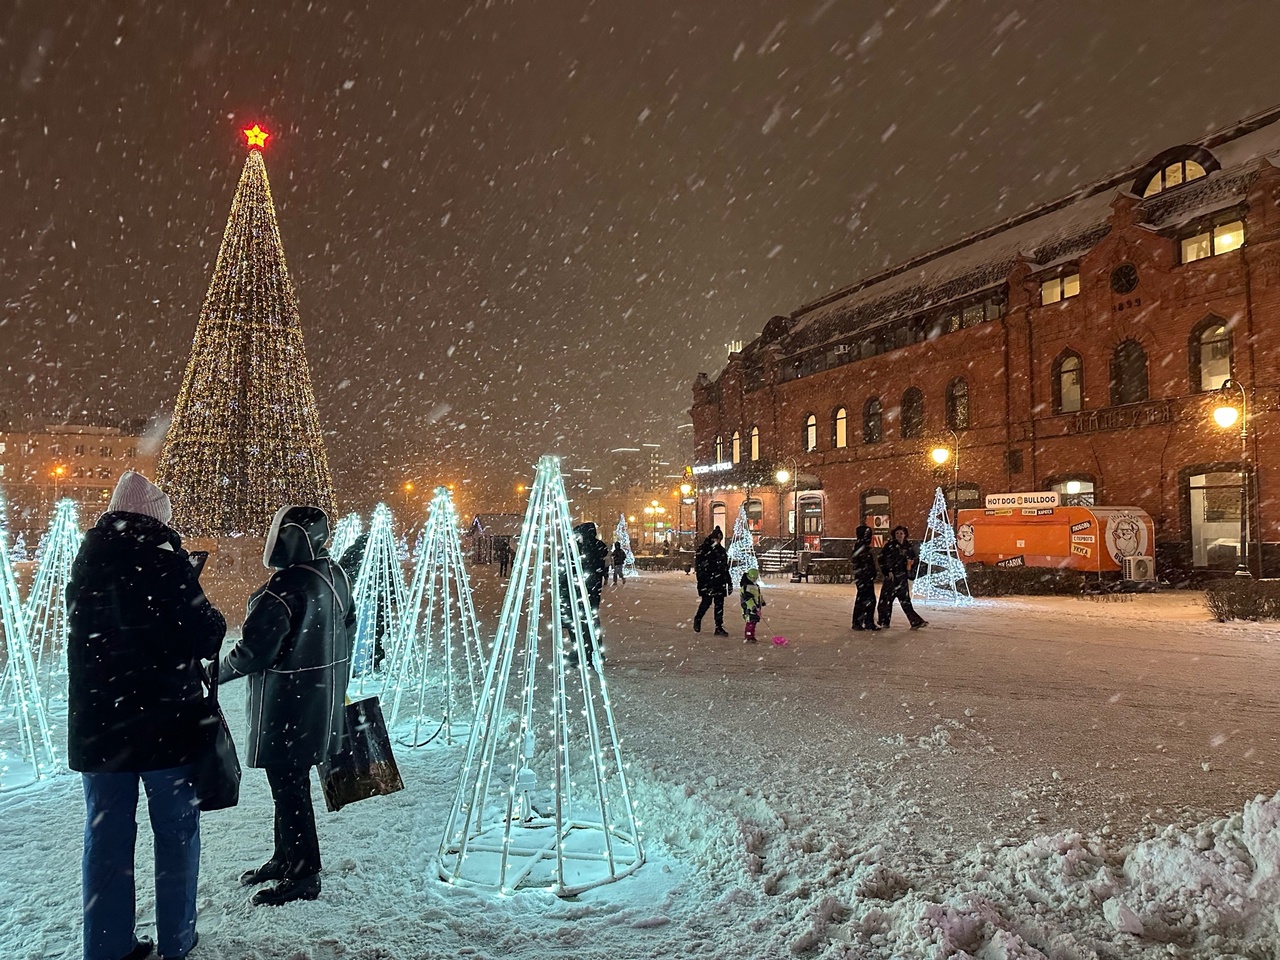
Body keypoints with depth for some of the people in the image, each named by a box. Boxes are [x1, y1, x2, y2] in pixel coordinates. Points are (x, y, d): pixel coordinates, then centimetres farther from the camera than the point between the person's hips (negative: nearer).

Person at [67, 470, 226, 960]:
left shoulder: (87, 558, 6)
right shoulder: (161, 556, -13)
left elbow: (88, 634, 18)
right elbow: (205, 635, -16)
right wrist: (213, 622, 6)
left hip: (97, 722, 5)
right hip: (166, 720, -5)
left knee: (106, 835, 13)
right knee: (175, 831, 9)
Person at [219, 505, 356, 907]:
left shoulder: (286, 587, -25)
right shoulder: (335, 575, 4)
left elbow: (254, 650, -21)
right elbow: (346, 630, 13)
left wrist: (216, 672, -2)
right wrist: (336, 686, 24)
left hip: (288, 705, -9)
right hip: (321, 701, 9)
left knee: (288, 787, 3)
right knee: (290, 783, 21)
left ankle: (303, 876, 15)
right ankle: (285, 860, 36)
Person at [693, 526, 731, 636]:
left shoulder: (722, 551, 16)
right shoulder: (703, 550, -4)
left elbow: (725, 568, 22)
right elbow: (698, 566, -9)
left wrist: (729, 582, 19)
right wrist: (701, 581, -16)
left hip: (719, 582, 6)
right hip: (707, 581, -5)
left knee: (719, 604, 4)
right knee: (707, 601, -7)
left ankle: (719, 628, 8)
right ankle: (697, 619, 20)